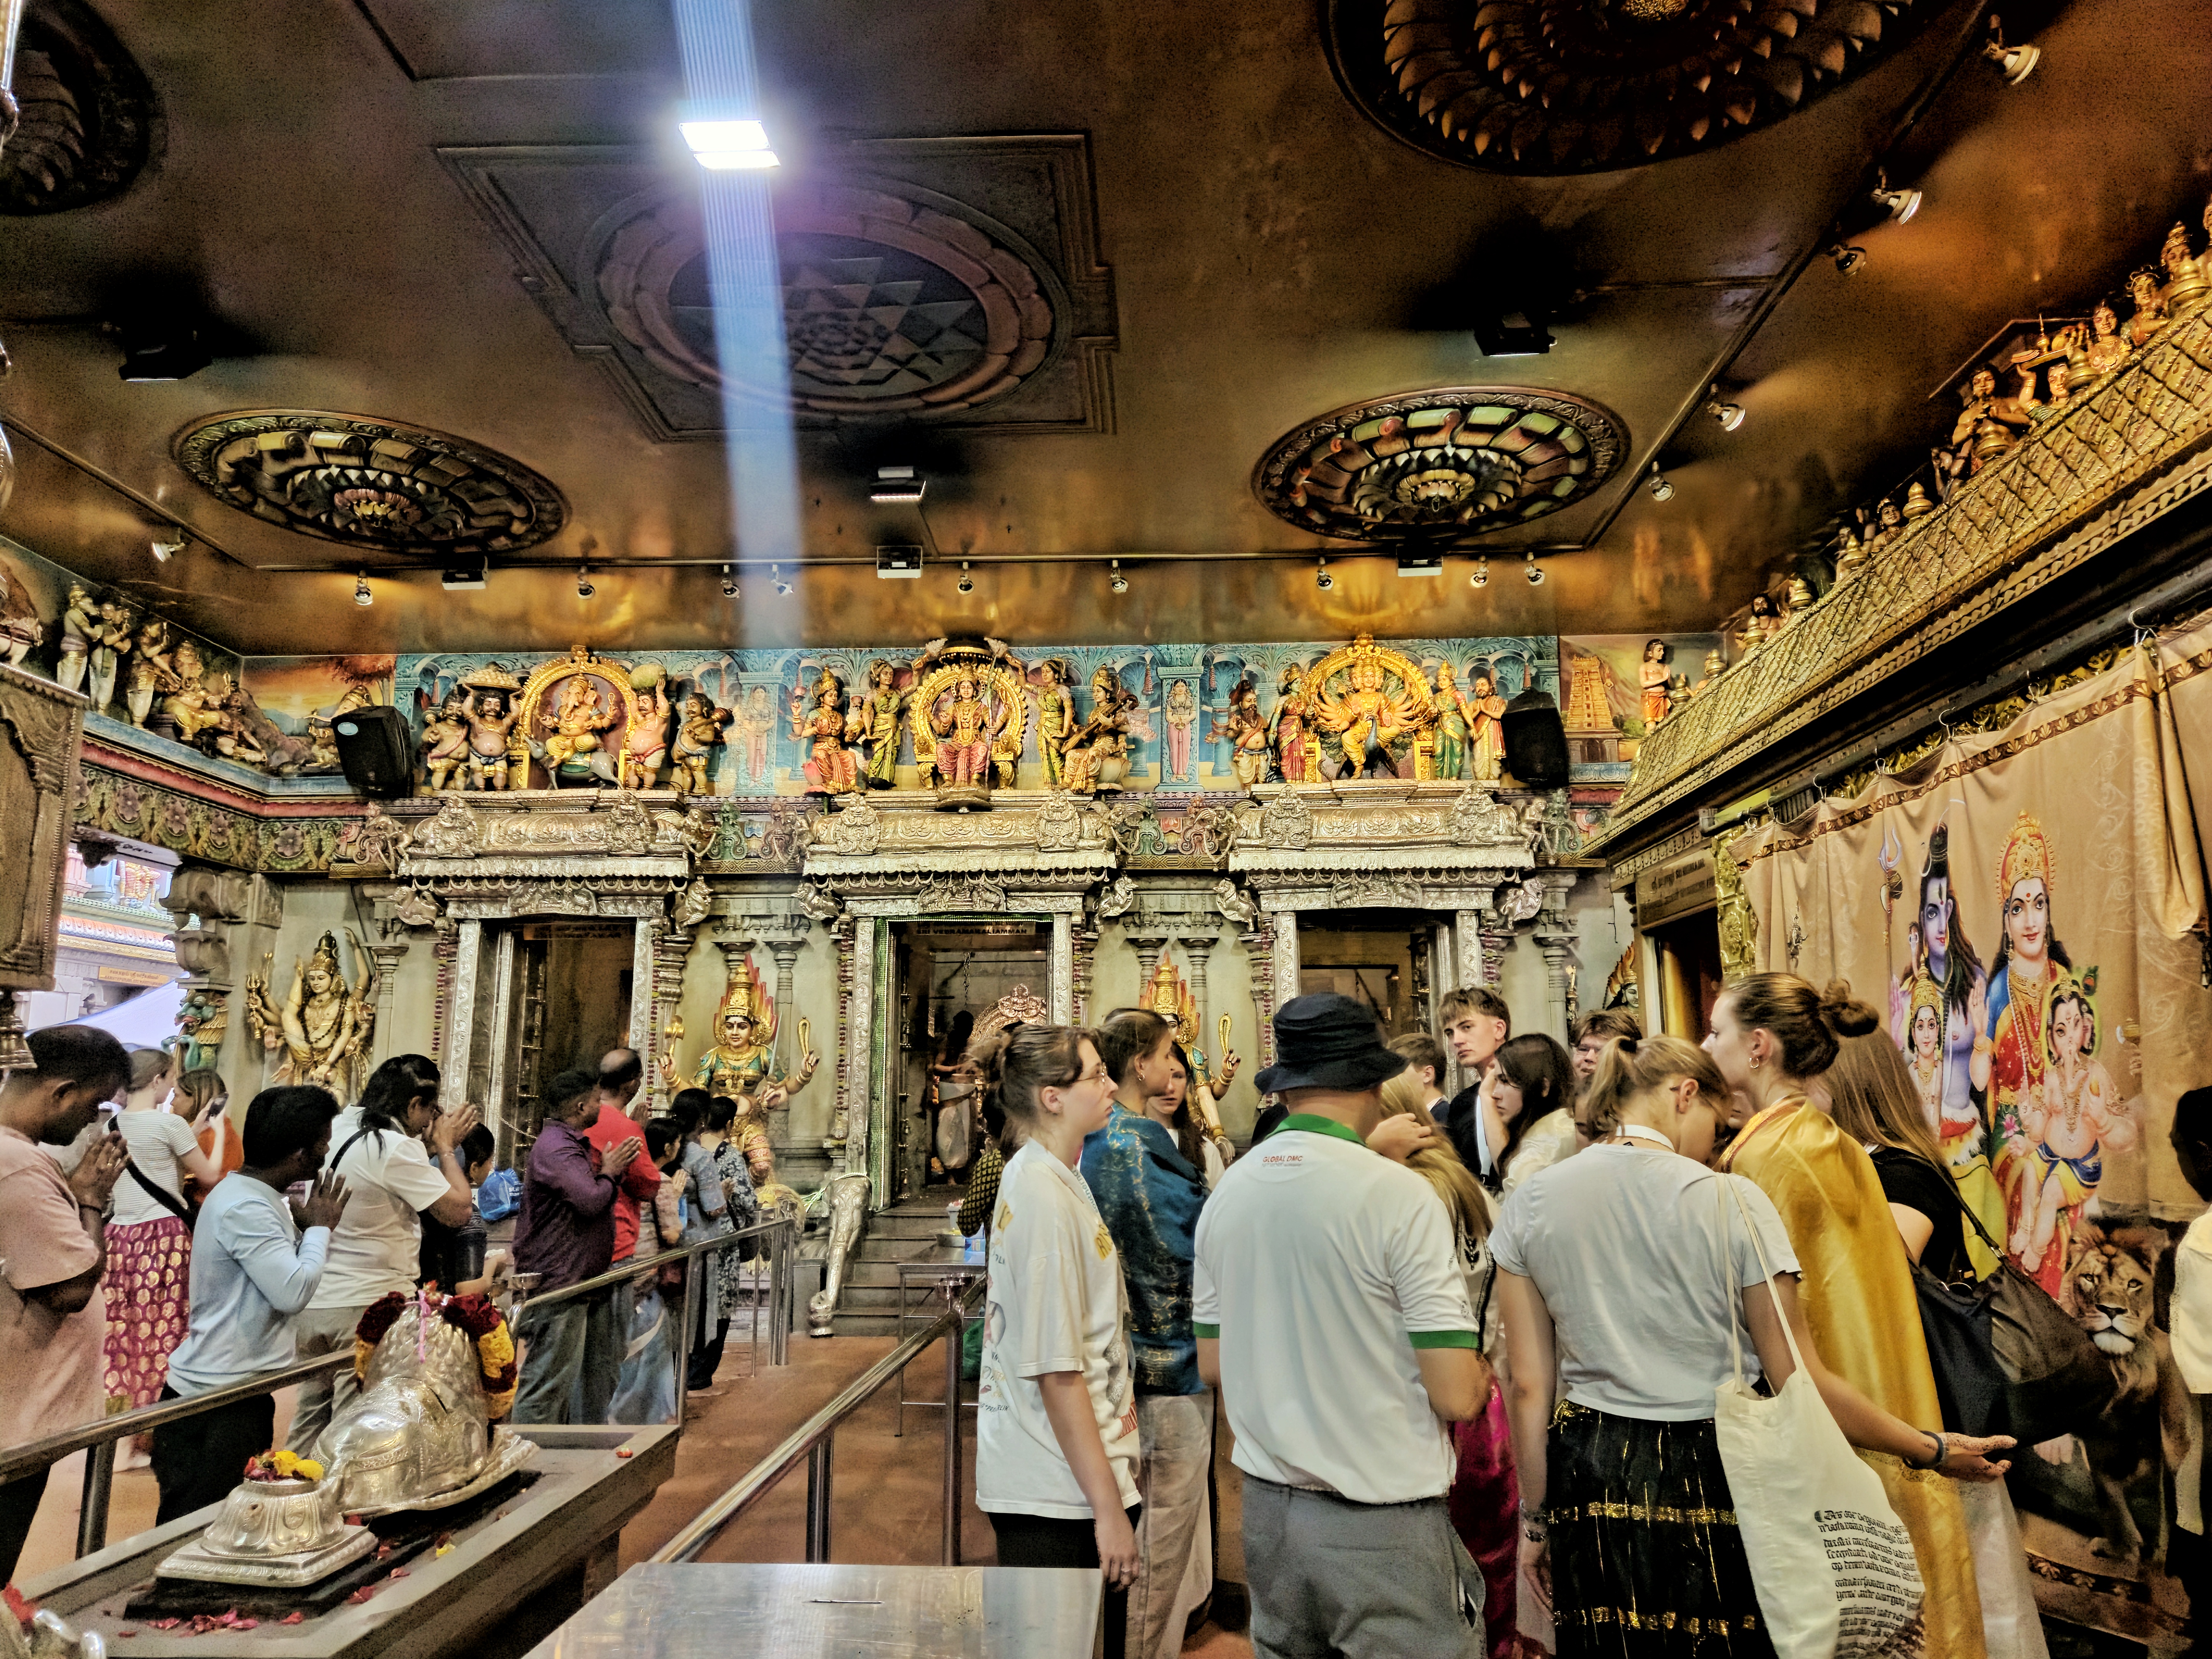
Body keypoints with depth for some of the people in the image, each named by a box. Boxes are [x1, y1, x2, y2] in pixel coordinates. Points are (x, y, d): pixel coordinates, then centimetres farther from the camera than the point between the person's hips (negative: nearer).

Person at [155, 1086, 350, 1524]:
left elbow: (285, 1275, 15)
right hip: (216, 1402, -10)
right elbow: (293, 1294, -27)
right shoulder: (244, 1208, -21)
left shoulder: (258, 1198, 11)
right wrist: (320, 1227, -13)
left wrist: (307, 1228, 2)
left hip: (242, 1390, 10)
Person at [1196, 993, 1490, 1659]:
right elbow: (1457, 1396, -17)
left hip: (1267, 1506, 6)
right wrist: (1480, 1376, 5)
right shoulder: (1400, 1193, -16)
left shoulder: (1227, 1194, 1)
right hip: (1381, 1521, -6)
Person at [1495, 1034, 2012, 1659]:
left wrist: (1534, 1518, 10)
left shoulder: (1530, 1203, -3)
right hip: (1711, 1475, -2)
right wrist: (1933, 1450, 7)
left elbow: (1528, 1387, -1)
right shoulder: (1732, 1201, -12)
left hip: (1590, 1479, 3)